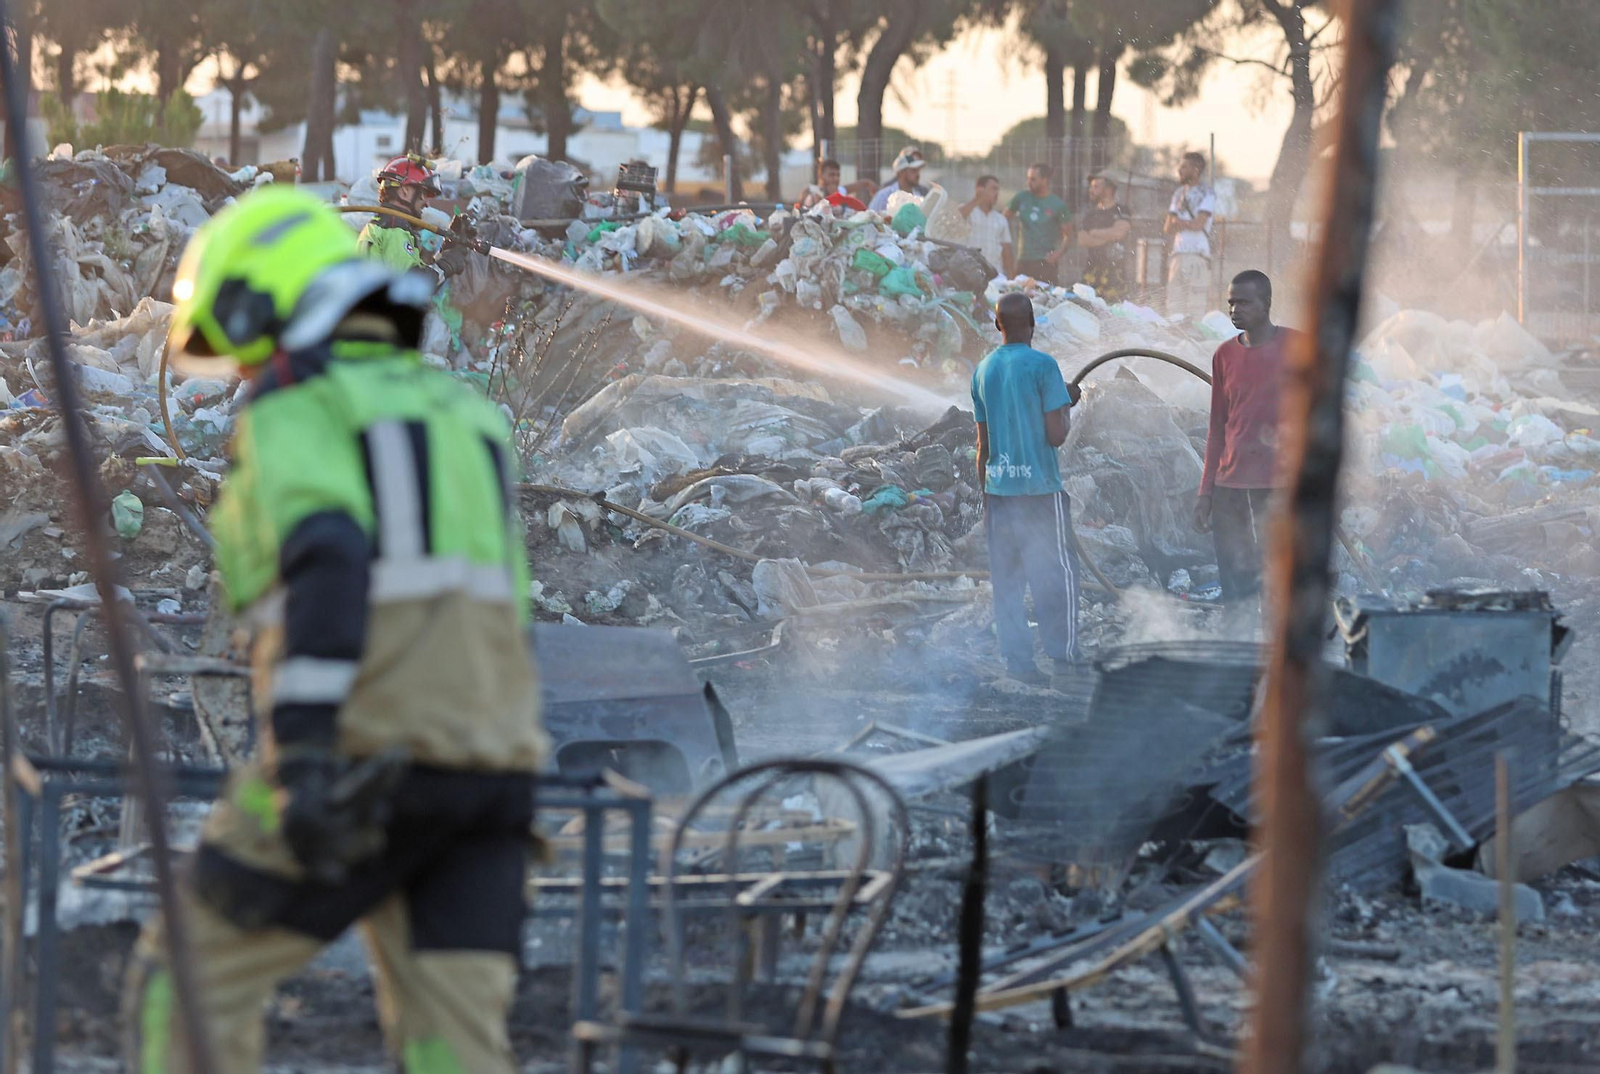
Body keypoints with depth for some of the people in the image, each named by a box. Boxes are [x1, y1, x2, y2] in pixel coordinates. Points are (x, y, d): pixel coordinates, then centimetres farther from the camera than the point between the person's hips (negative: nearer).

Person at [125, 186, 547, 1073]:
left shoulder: (296, 410, -2)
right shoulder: (463, 412, 23)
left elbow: (327, 565, -20)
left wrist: (302, 758, -27)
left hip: (360, 763, -7)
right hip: (489, 763, 7)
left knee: (191, 975, 7)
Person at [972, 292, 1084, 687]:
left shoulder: (983, 371, 8)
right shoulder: (1042, 366, -10)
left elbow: (983, 443, 13)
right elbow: (1056, 436, -13)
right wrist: (1066, 403, 6)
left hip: (999, 491, 5)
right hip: (1041, 488, -5)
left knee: (1007, 580, 7)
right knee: (1056, 574, 2)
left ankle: (1017, 659, 5)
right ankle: (1062, 659, 2)